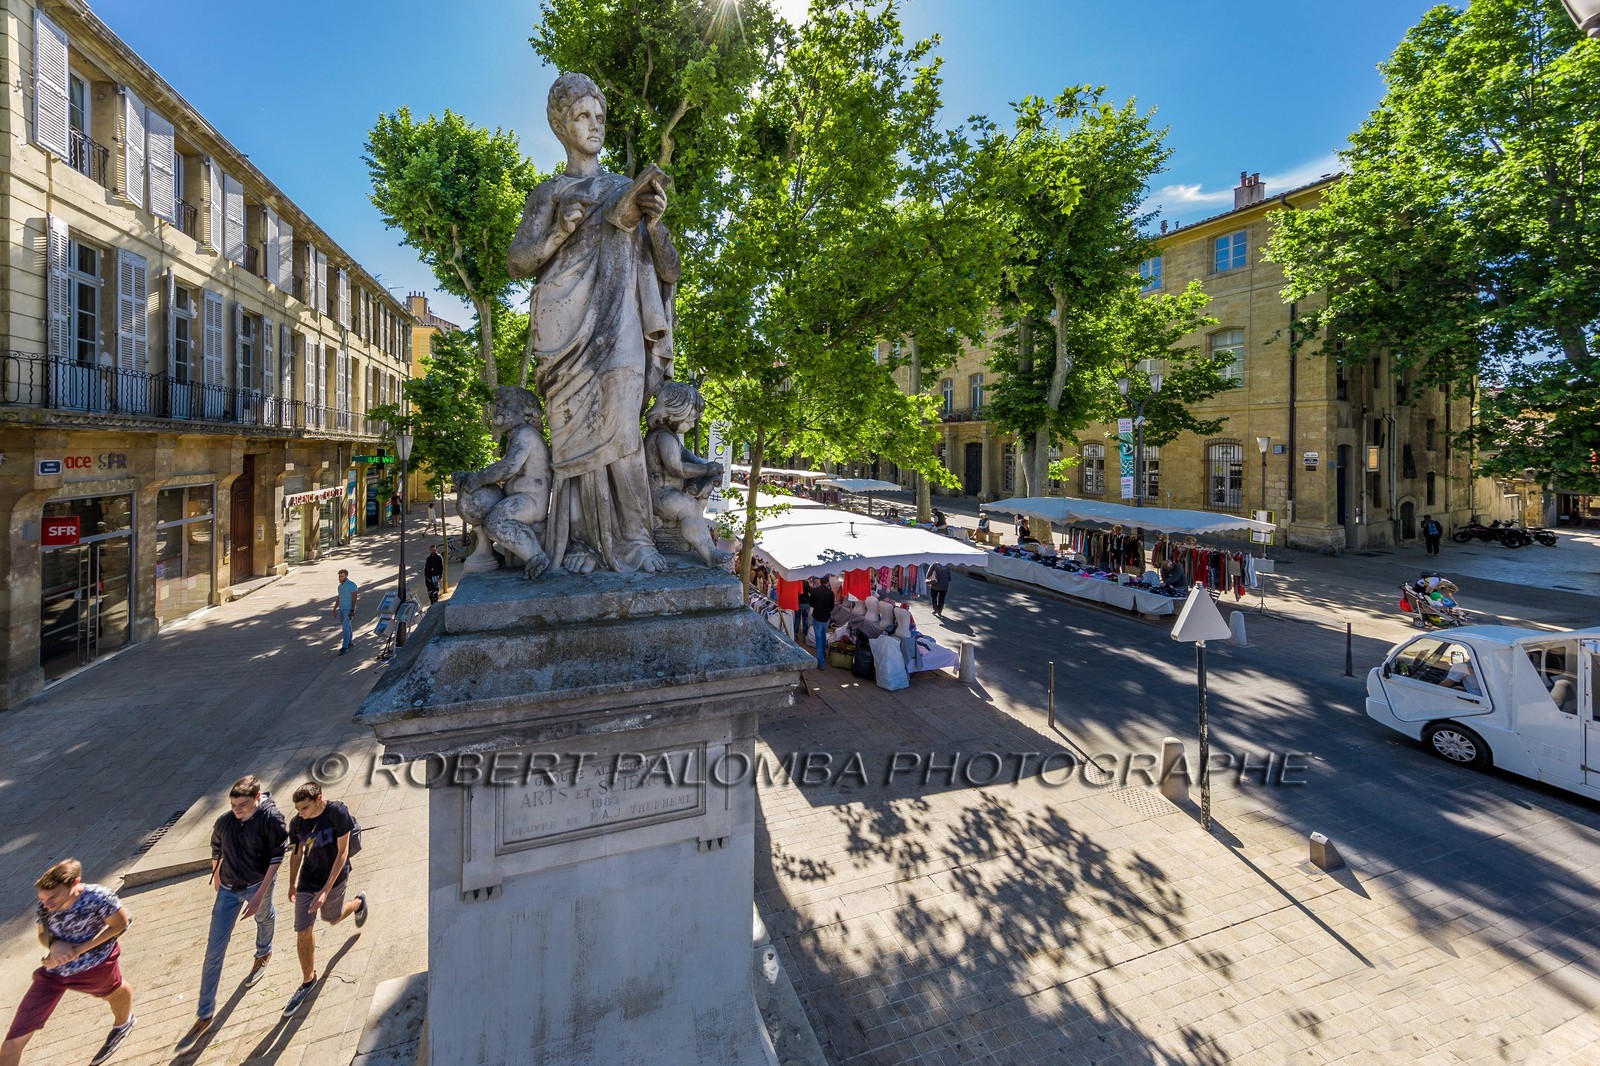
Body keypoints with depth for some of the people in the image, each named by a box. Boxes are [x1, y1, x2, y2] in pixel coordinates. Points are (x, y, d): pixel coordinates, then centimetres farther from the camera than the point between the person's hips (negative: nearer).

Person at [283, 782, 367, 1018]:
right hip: (307, 881, 3)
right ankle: (308, 980, 28)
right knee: (303, 932, 6)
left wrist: (325, 890, -25)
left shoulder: (338, 812, -28)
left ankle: (359, 902, 52)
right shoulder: (297, 822, -13)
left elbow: (342, 852, -24)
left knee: (332, 919, 18)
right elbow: (296, 853, 7)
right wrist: (292, 884, 15)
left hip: (334, 879, -3)